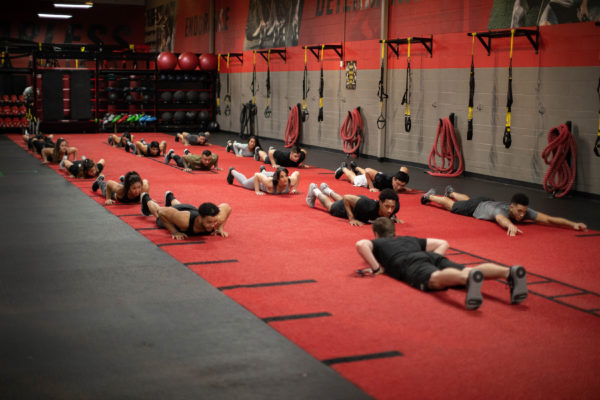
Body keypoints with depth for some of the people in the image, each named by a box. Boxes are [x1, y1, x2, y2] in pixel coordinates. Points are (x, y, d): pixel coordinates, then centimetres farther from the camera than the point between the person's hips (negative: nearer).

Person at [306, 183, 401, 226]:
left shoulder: (395, 207, -37)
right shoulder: (368, 206, -50)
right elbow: (346, 198, -36)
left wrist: (394, 217, -19)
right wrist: (351, 219, -37)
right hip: (350, 206, -5)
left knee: (340, 200, 39)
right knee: (330, 205, 31)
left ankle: (327, 190, 68)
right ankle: (315, 191, 58)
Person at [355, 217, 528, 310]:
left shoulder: (377, 243, 32)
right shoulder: (409, 239, 45)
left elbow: (361, 244, 6)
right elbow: (443, 243, 42)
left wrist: (376, 268, 11)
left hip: (410, 263, -5)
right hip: (433, 257, 5)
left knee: (436, 279, -36)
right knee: (468, 271, -18)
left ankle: (469, 278, -69)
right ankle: (510, 272, -47)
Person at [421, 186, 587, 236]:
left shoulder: (525, 211, -37)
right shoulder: (502, 210, -50)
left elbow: (549, 219, -46)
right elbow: (502, 219, -76)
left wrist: (572, 224, -58)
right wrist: (511, 225, -99)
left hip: (489, 202, 6)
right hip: (477, 207, -6)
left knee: (467, 200, 38)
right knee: (451, 205, 23)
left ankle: (451, 192, 69)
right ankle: (431, 195, 51)